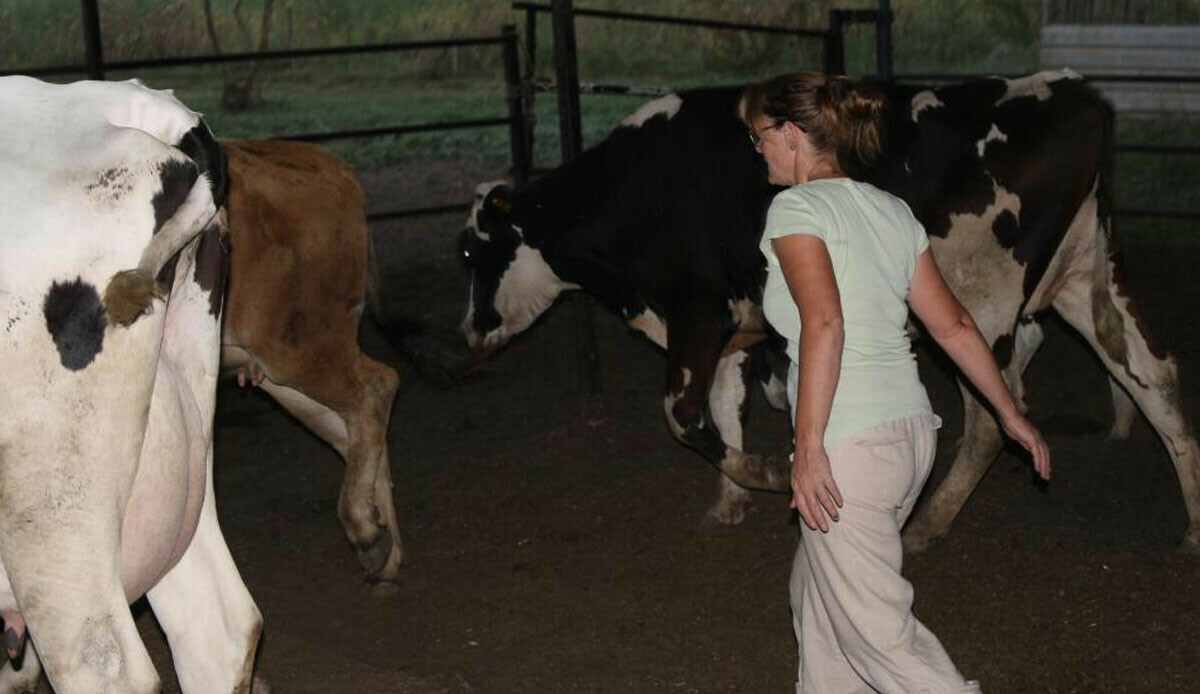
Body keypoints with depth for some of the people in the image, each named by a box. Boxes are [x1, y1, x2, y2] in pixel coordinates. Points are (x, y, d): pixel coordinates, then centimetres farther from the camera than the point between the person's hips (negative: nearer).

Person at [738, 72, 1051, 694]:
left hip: (848, 445, -8)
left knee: (878, 631, 0)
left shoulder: (795, 209, -8)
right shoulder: (893, 211, 14)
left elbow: (824, 323, -23)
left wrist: (809, 449, -24)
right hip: (913, 428, 9)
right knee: (816, 591, 24)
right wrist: (1010, 413, 22)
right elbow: (953, 325, 14)